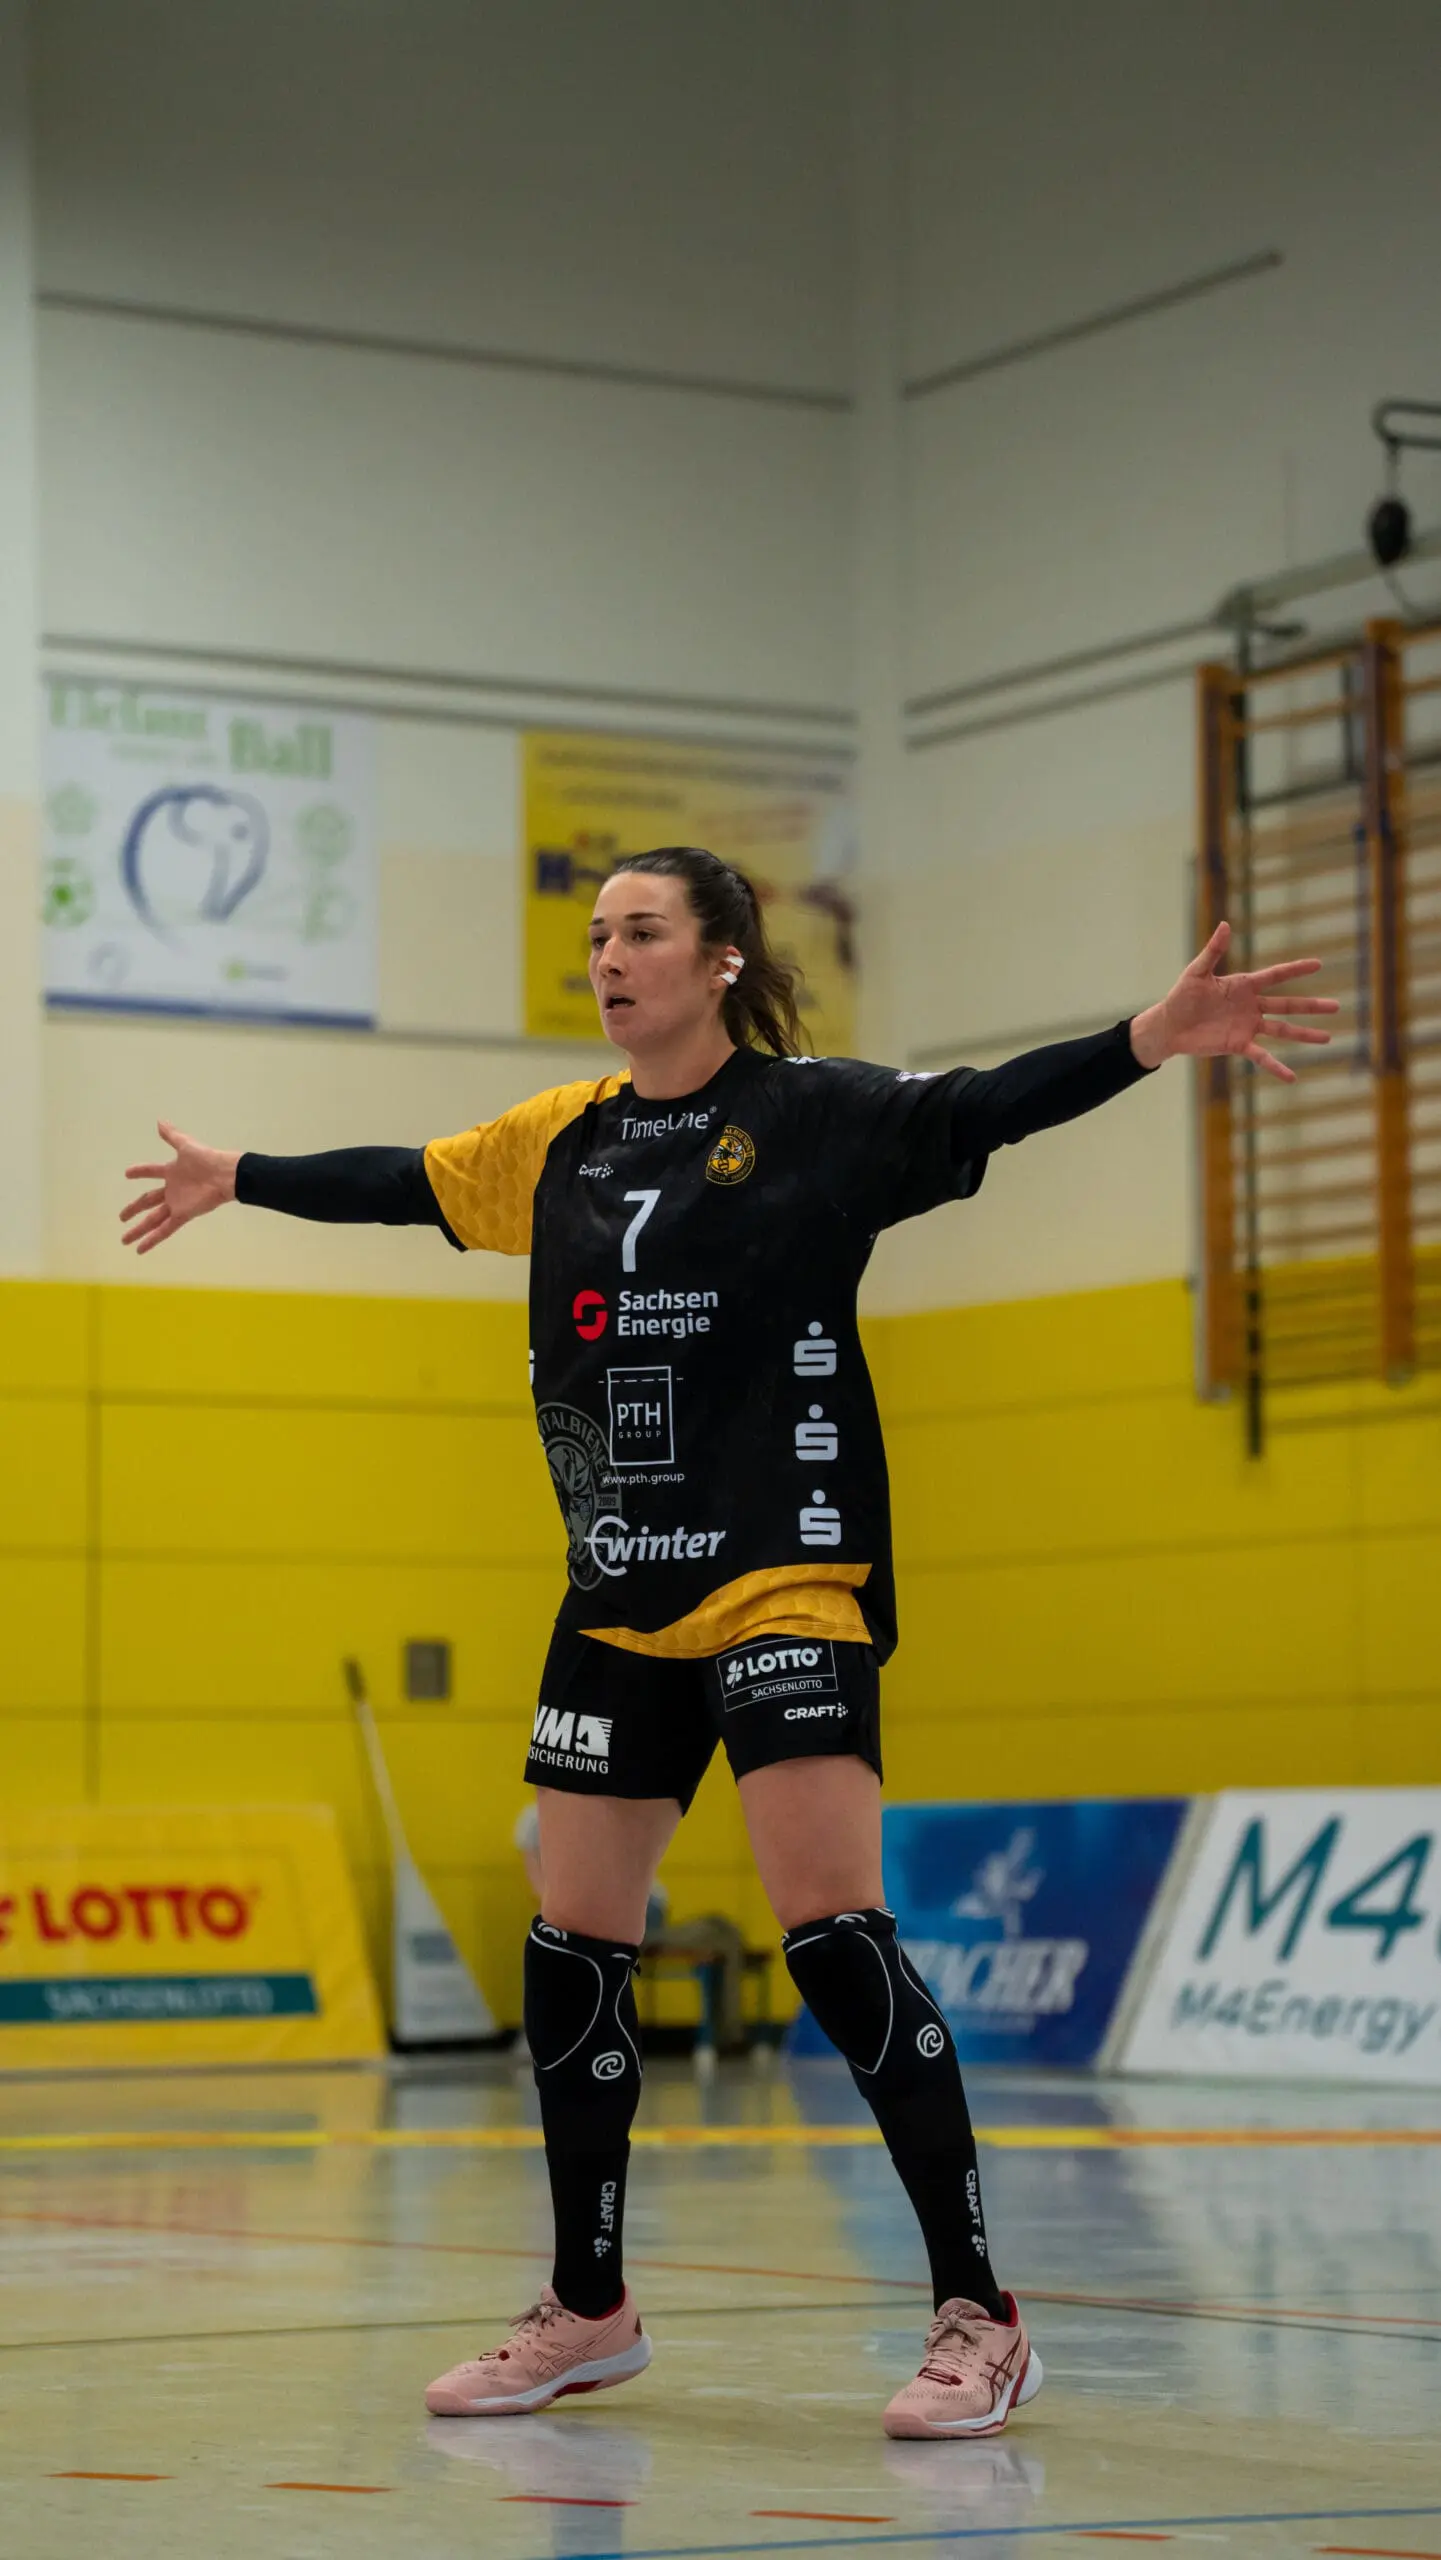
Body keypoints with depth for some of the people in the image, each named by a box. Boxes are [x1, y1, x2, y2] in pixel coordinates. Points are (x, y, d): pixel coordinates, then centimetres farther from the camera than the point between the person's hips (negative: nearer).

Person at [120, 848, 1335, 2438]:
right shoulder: (559, 1143, 11)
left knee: (832, 1931, -16)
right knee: (572, 1952, 9)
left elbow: (982, 1111, -18)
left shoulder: (812, 1113, -5)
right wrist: (239, 1180, 38)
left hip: (785, 1588, -6)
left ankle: (979, 2320, -9)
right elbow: (401, 1181, 26)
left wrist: (1152, 1040, -32)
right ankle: (587, 2310, 26)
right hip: (618, 1606, 6)